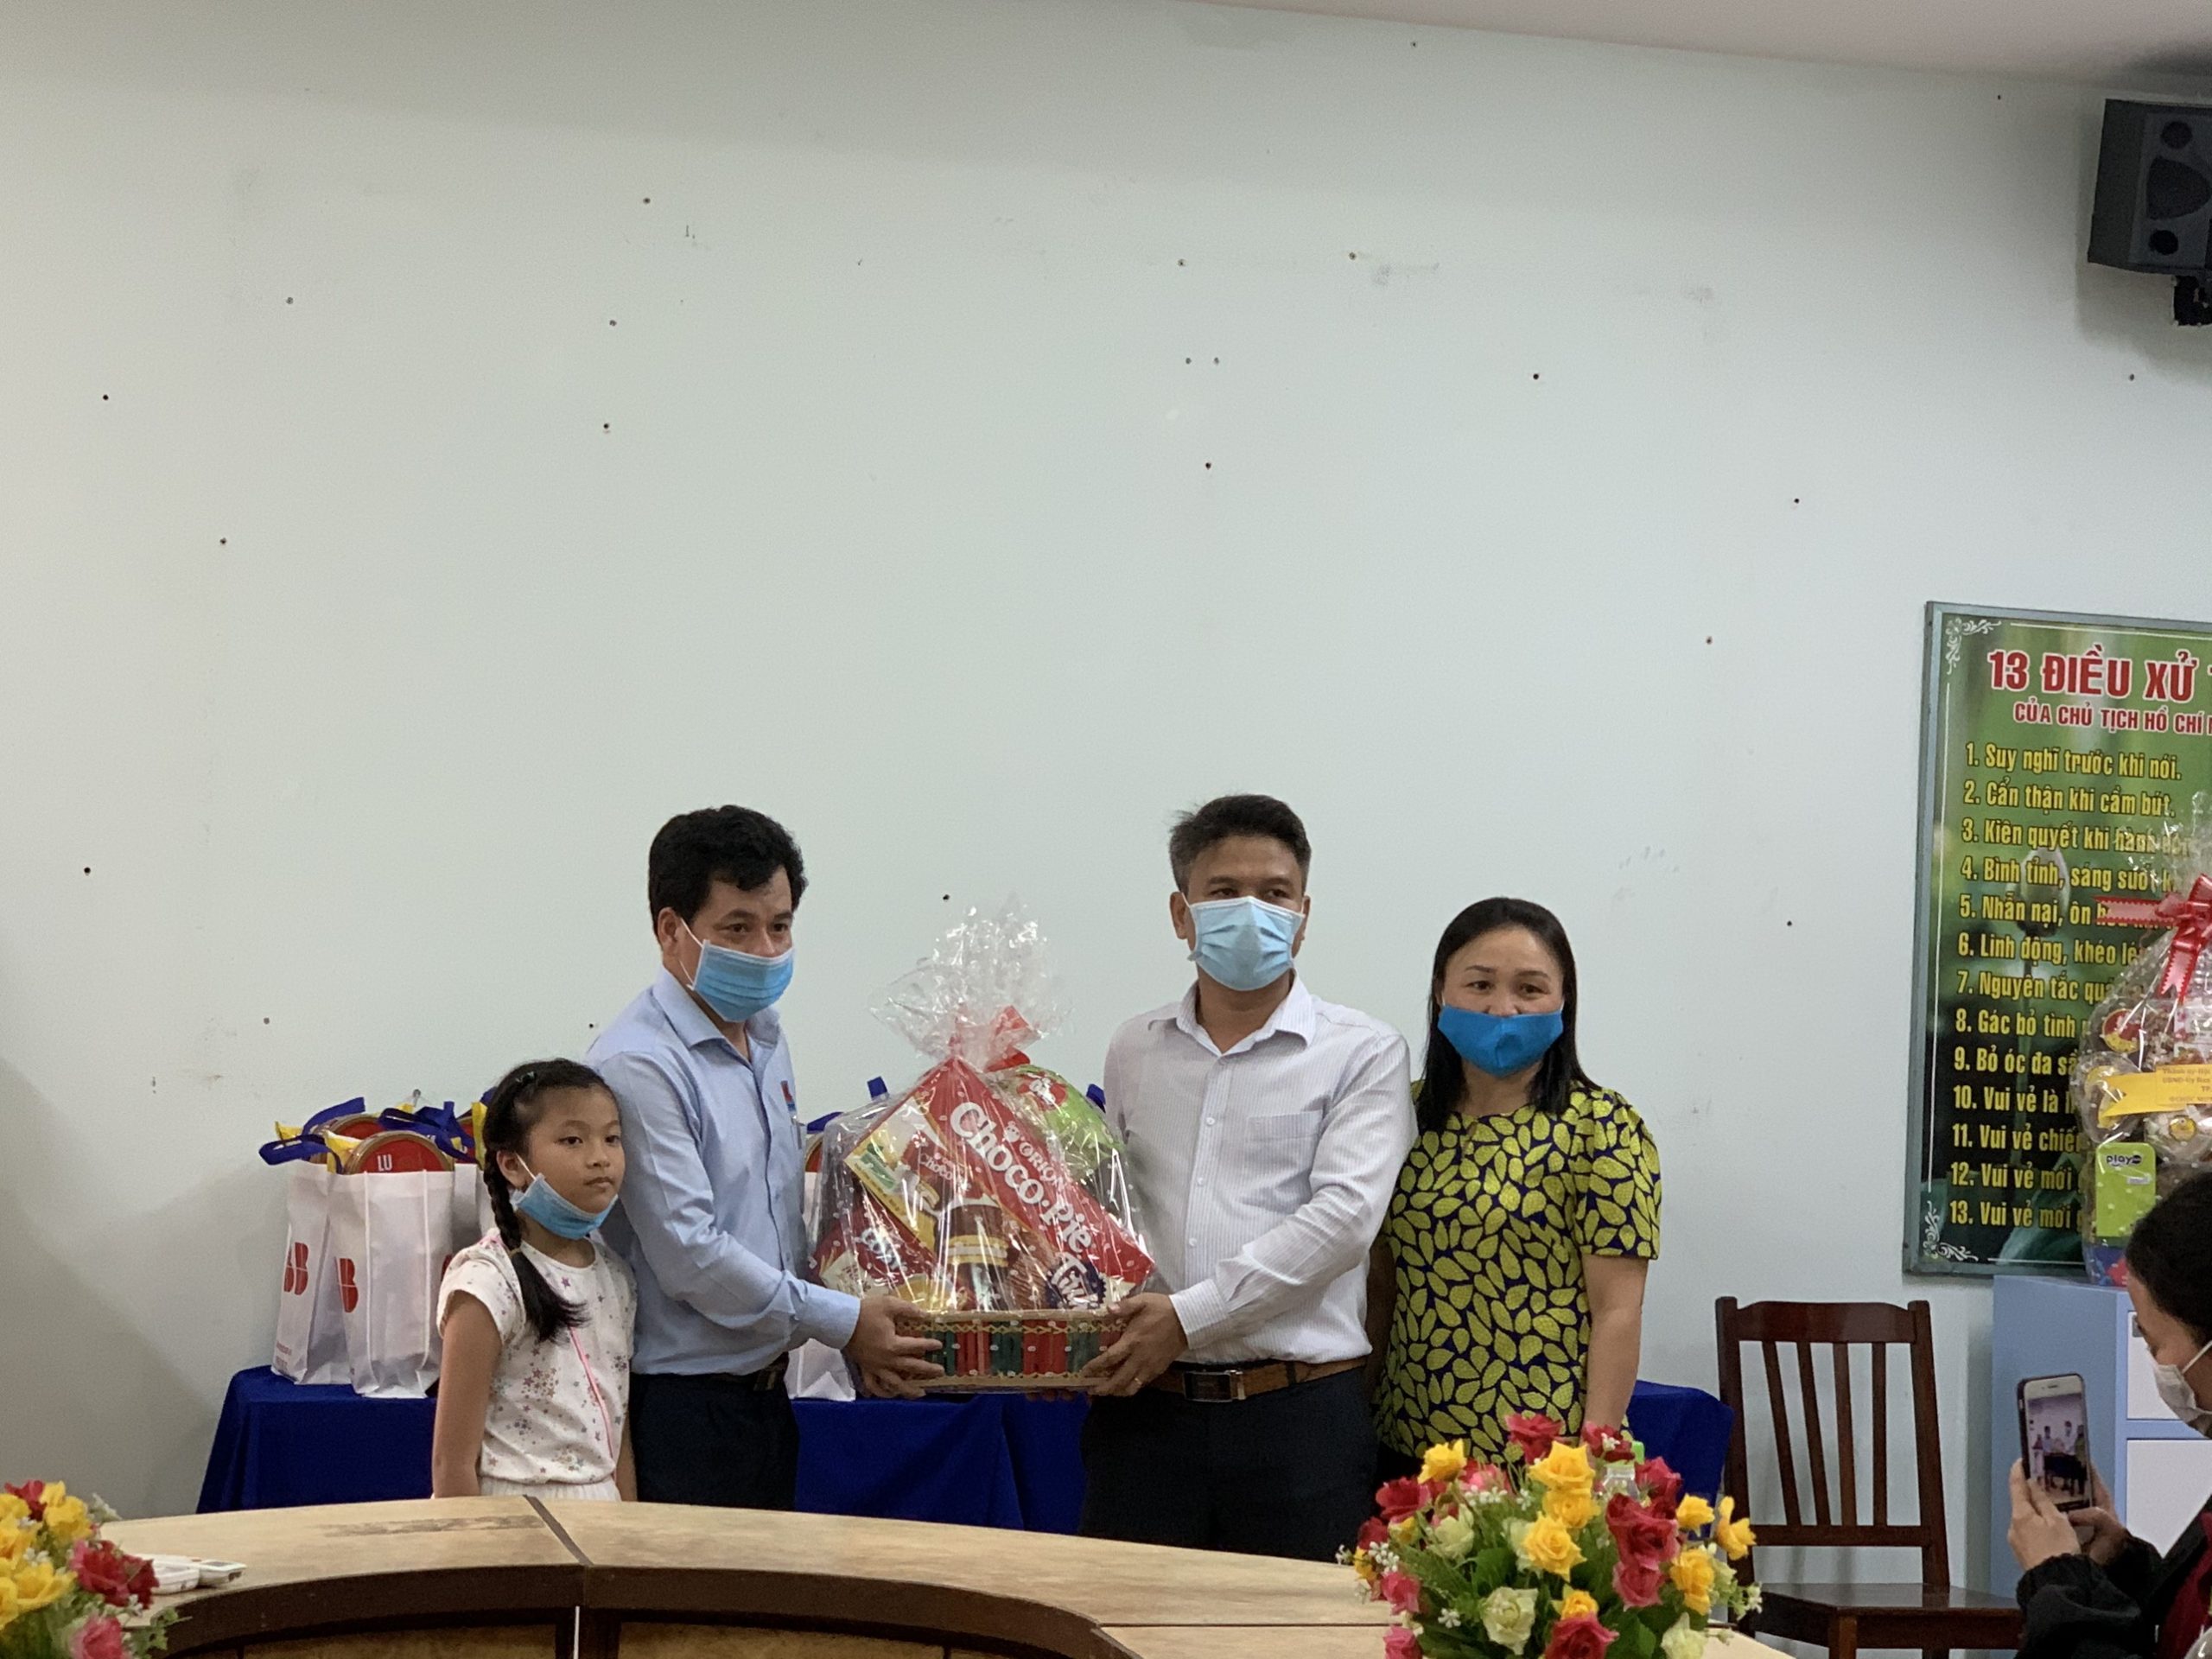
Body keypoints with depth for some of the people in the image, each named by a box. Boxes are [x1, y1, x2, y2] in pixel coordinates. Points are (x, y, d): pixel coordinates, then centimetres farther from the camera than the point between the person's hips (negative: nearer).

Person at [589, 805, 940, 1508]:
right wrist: (844, 1322, -13)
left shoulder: (765, 1035, 11)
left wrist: (861, 1334, 7)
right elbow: (690, 1255, -20)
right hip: (679, 1406, -8)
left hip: (764, 1392, 9)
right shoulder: (638, 1066, -17)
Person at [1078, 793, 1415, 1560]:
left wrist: (1190, 1315, -15)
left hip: (1297, 1415, -3)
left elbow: (1343, 1216, -10)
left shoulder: (1363, 1054, 2)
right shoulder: (1133, 1050, 15)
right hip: (1144, 1407, 3)